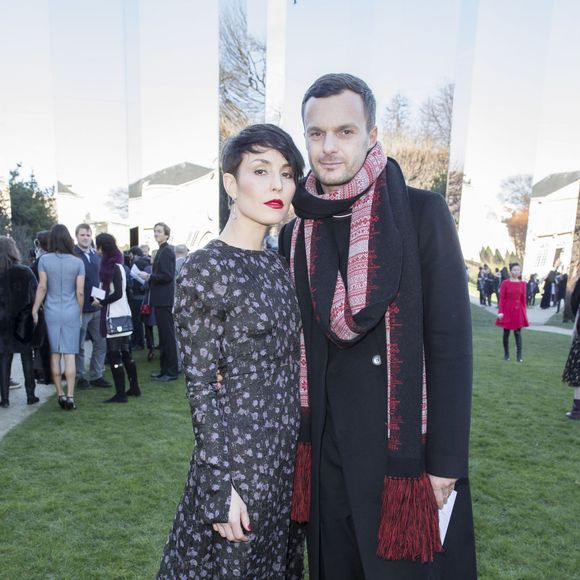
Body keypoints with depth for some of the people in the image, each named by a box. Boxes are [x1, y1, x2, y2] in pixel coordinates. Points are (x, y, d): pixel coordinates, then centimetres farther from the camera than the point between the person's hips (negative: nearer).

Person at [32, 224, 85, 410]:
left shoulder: (44, 260, -3)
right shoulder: (77, 262, -3)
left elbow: (42, 287, -5)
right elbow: (80, 292, -3)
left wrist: (35, 309, 4)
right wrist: (80, 313, 9)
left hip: (52, 311, 1)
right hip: (72, 312, 0)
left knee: (54, 354, 10)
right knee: (70, 355, 2)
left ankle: (60, 394, 14)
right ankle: (70, 396, 1)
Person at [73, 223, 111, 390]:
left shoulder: (96, 255, 11)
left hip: (97, 307, 6)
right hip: (80, 308, -6)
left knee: (101, 343, 11)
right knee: (78, 345, 7)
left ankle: (96, 375, 24)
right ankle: (79, 377, 21)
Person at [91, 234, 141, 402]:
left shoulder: (114, 267, -14)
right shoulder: (116, 265, 12)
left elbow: (117, 293, -19)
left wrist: (101, 302, -8)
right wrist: (100, 299, 5)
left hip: (115, 317, -9)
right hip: (123, 315, 9)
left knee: (114, 355, -3)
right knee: (125, 354, 14)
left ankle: (120, 394, 2)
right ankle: (134, 388, 22)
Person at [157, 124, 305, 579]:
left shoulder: (277, 264, 5)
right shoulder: (206, 268, -16)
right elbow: (200, 385, -15)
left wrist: (297, 447, 12)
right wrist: (220, 487, -14)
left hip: (285, 450, 7)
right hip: (239, 452, -6)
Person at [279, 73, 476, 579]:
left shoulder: (423, 214, -10)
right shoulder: (296, 234, 3)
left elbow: (451, 343, -12)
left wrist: (445, 462, -12)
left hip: (403, 449, -4)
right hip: (326, 448, 4)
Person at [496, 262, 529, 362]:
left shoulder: (522, 283, 4)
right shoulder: (505, 283, -5)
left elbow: (523, 299, 7)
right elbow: (501, 298, -6)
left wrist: (524, 311, 5)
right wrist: (500, 312, -12)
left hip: (518, 311, 2)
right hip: (507, 310, -2)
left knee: (518, 333, 0)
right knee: (506, 332, 6)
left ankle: (519, 355, 1)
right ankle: (506, 354, 16)